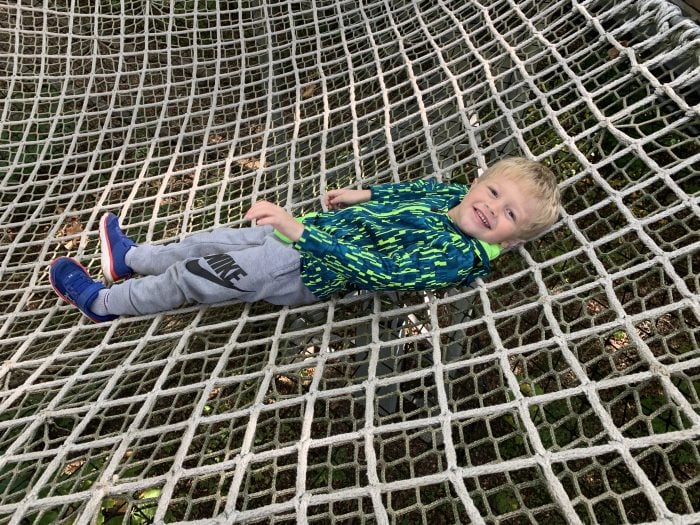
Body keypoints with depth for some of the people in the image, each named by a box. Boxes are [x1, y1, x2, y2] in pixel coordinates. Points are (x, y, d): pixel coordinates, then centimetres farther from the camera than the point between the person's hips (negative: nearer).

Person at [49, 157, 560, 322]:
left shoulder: (459, 255, -24)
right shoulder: (450, 192, 1)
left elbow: (379, 270, -35)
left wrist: (300, 229, -39)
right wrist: (363, 195, 17)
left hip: (307, 272, -7)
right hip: (311, 233, 8)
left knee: (191, 276, 0)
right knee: (214, 240, 19)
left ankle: (102, 301, 27)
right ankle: (132, 258, 46)